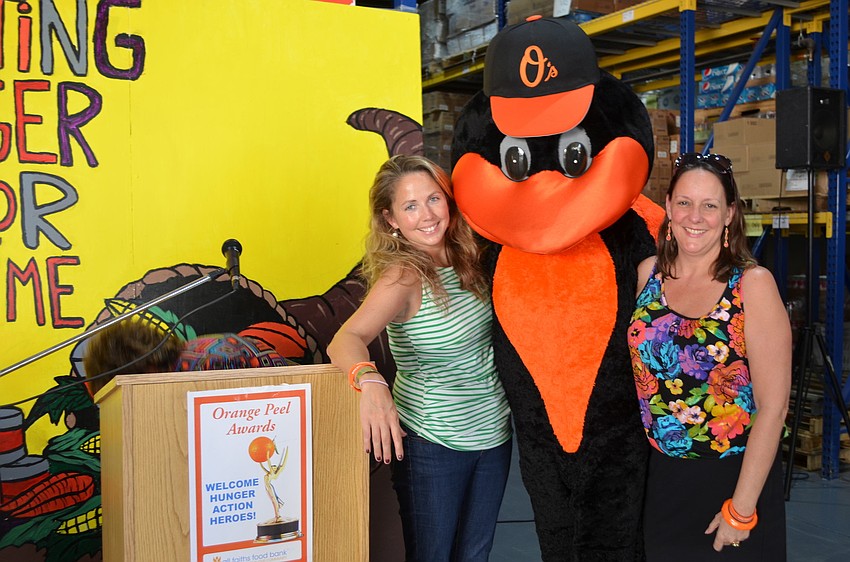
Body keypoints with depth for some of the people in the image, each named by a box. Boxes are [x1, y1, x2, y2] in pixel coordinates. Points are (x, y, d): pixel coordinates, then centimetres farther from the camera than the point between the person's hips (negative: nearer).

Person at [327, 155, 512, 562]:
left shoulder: (466, 258, -2)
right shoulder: (403, 276, -20)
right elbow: (345, 340, -35)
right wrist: (370, 380, -52)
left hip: (493, 436, 6)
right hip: (432, 447, -6)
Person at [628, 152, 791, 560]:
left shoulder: (753, 284, -14)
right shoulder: (648, 273, -2)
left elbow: (773, 405, -15)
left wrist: (741, 508, -14)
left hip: (734, 476, -3)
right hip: (663, 476, 4)